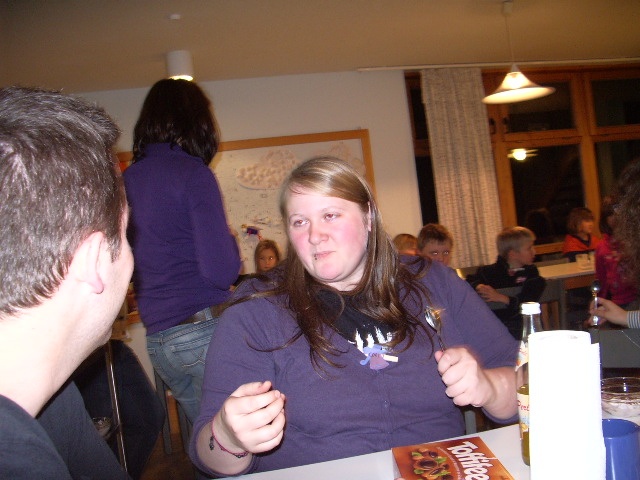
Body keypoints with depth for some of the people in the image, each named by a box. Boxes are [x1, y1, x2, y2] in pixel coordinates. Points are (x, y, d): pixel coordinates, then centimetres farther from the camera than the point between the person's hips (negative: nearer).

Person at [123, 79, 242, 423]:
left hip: (156, 339, 7)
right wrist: (233, 243, 3)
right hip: (205, 329, -7)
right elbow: (222, 271, -15)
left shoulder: (126, 180, 9)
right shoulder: (193, 173, -10)